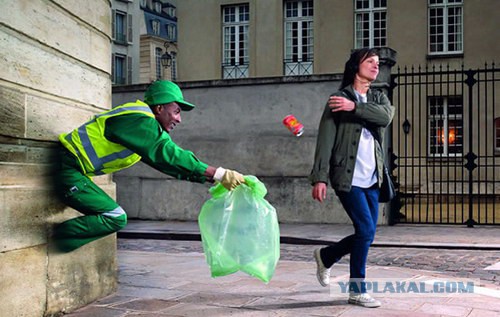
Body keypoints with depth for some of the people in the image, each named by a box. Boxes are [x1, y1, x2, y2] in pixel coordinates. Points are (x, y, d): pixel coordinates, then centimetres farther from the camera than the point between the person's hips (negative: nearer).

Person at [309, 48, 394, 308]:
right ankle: (357, 290, 3)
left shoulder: (379, 98, 15)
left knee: (365, 234, 10)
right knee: (366, 230, -12)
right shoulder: (339, 99, -2)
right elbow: (325, 140, -9)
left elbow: (386, 117, -10)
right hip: (348, 178, -6)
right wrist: (319, 177, -16)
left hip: (372, 180, 6)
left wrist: (355, 107, -20)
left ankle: (325, 256, 35)